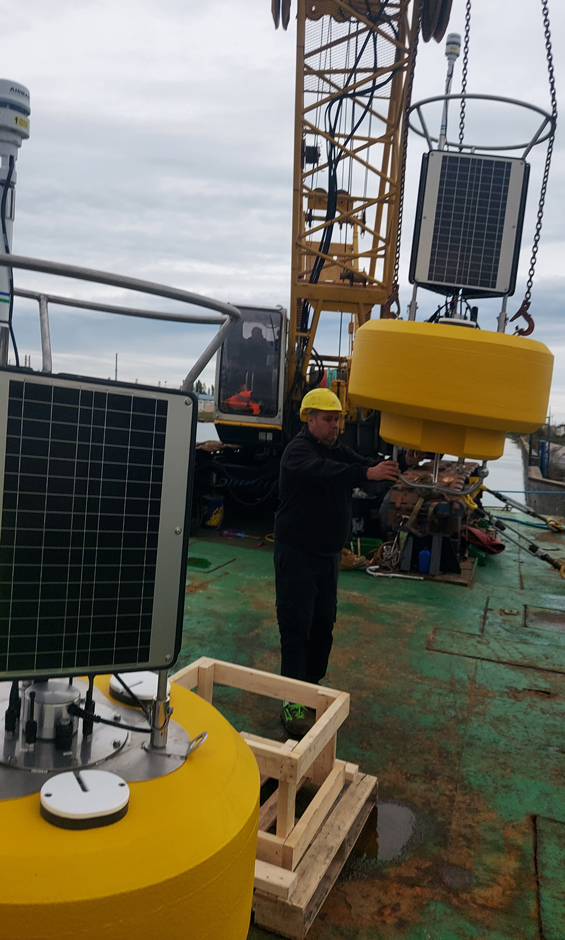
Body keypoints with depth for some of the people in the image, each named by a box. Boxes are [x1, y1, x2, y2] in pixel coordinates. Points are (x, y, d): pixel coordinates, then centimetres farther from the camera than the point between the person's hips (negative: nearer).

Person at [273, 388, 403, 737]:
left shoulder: (339, 450, 11)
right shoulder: (299, 450, -16)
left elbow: (363, 465, 1)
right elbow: (322, 470, -36)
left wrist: (389, 468, -20)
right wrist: (367, 473, -48)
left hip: (328, 553, 8)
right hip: (297, 554, -8)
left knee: (324, 624, 15)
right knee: (296, 627, -4)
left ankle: (312, 685, 31)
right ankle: (293, 703, 2)